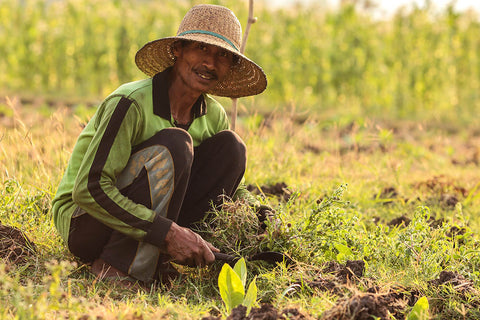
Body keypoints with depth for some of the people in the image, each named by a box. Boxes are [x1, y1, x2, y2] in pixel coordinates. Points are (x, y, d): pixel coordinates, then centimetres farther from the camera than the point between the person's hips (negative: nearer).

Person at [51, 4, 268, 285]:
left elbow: (233, 188, 12)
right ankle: (115, 267, -24)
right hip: (83, 222, -7)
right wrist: (168, 232, -34)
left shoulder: (213, 115, 0)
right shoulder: (131, 104, -23)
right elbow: (88, 190, -29)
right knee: (174, 144, -28)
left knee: (230, 146, -8)